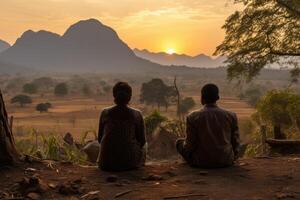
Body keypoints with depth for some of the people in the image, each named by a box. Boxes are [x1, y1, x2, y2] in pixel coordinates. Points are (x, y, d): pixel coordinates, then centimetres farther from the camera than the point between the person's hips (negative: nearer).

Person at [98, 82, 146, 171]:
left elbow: (100, 139, 7)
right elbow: (142, 141, 1)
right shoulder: (136, 115, -7)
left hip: (107, 164, 2)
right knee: (142, 150, 33)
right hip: (130, 162, -1)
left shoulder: (105, 113, -2)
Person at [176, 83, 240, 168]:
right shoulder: (231, 116, -5)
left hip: (201, 162, -3)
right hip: (226, 161, 3)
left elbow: (191, 144, -7)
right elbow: (235, 141, 3)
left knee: (179, 142, 21)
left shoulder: (193, 117, -11)